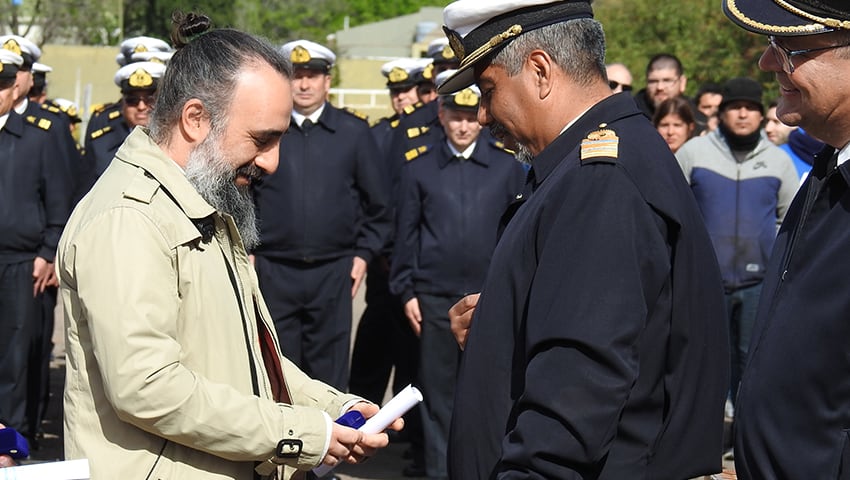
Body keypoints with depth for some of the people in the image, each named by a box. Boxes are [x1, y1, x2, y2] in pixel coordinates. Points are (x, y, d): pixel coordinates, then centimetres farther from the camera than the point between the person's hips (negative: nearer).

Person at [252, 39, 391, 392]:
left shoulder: (353, 132, 5)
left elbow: (377, 202, 10)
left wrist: (363, 254, 5)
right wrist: (246, 251, 2)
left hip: (333, 271, 0)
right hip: (273, 271, 0)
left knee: (329, 375, 5)